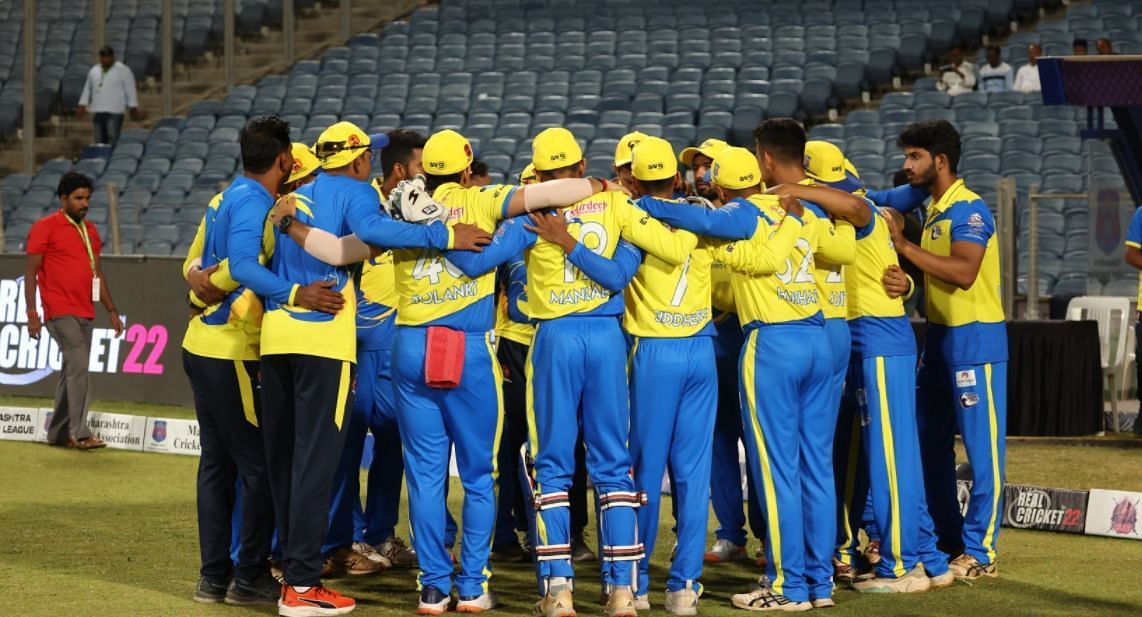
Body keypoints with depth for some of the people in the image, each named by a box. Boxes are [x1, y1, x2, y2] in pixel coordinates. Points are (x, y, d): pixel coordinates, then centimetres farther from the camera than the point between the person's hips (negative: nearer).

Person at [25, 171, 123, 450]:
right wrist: (32, 313, -12)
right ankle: (80, 433, -20)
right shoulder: (45, 228, -4)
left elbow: (98, 273, 21)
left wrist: (111, 310, 16)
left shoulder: (90, 230, 16)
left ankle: (58, 432, 18)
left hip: (84, 314, 7)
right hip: (60, 312, -7)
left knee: (71, 373, 10)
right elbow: (31, 271, -6)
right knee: (78, 366, -18)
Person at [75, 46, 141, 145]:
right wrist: (82, 106, 14)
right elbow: (87, 90, 20)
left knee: (113, 140, -14)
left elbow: (130, 91, -3)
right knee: (100, 140, 6)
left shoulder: (123, 71, -2)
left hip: (114, 112, -6)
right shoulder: (94, 71, 14)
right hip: (97, 112, 6)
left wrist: (133, 109, -6)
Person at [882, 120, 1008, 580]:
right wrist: (905, 282, -7)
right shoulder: (933, 212, 14)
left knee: (982, 446, -4)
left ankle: (980, 551, -1)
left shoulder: (969, 210, -14)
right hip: (939, 335, 10)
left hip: (976, 339, -10)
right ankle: (947, 540, 23)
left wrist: (904, 246, -20)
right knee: (932, 443, 14)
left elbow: (963, 272, -26)